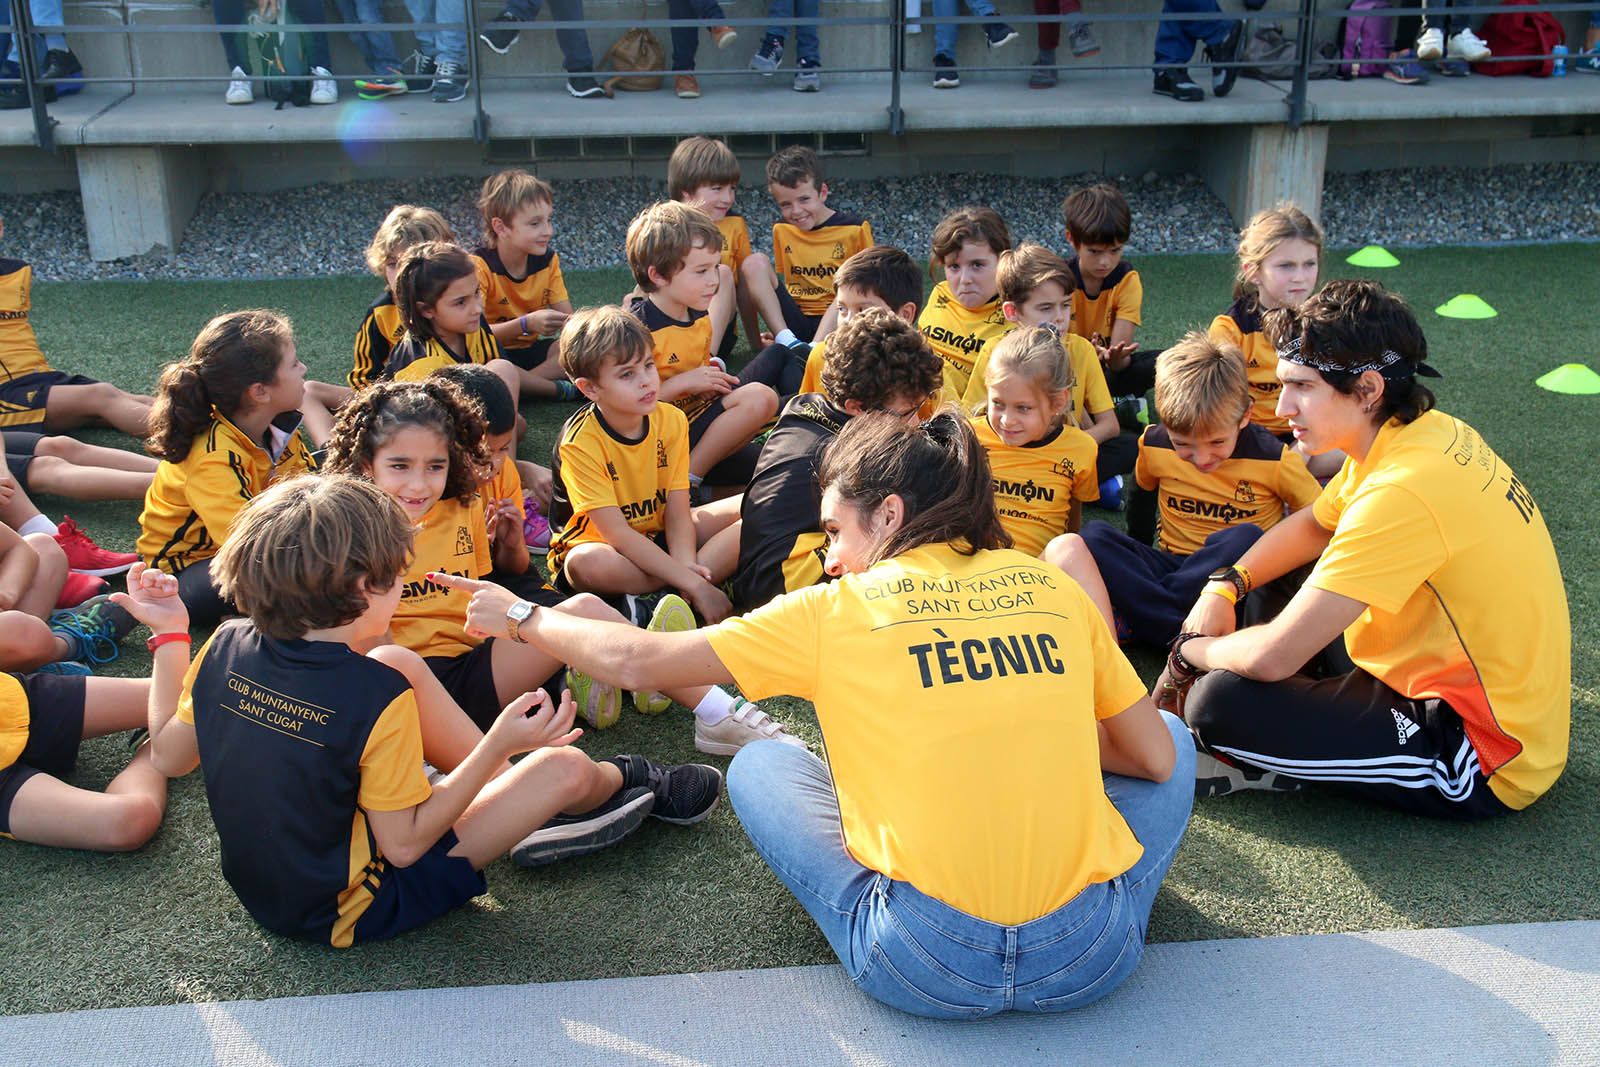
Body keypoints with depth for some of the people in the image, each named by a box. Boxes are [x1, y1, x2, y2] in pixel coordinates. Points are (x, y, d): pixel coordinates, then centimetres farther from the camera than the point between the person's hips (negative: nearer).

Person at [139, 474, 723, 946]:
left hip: (256, 878, 7)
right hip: (344, 910, -7)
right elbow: (405, 844, -23)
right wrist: (500, 745, -23)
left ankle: (524, 796, 18)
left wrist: (170, 634, 10)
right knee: (562, 768, -9)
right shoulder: (376, 697, -30)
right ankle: (626, 779, 28)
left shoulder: (226, 648, -12)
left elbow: (168, 754, 4)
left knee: (399, 663, 9)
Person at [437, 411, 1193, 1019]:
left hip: (925, 970, -2)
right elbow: (1155, 757, 11)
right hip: (1090, 960, 2)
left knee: (759, 766, 21)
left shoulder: (840, 610, -1)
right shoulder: (1053, 588, 6)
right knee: (1174, 737, 30)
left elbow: (638, 662, 4)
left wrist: (524, 618, 20)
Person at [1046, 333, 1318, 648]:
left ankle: (1140, 615, -23)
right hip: (1169, 564, 3)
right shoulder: (1154, 445, -2)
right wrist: (1132, 550, 17)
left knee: (1247, 538, -36)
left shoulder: (1272, 458, -10)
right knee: (1094, 536, -21)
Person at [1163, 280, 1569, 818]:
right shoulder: (1427, 432, -1)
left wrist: (1193, 649, -9)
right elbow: (1312, 526, 18)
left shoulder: (1403, 492, -30)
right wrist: (1224, 587, 1)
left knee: (1219, 703, -25)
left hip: (1483, 764, -10)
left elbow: (1273, 657, -30)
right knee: (1269, 584, 18)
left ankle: (1283, 767, 4)